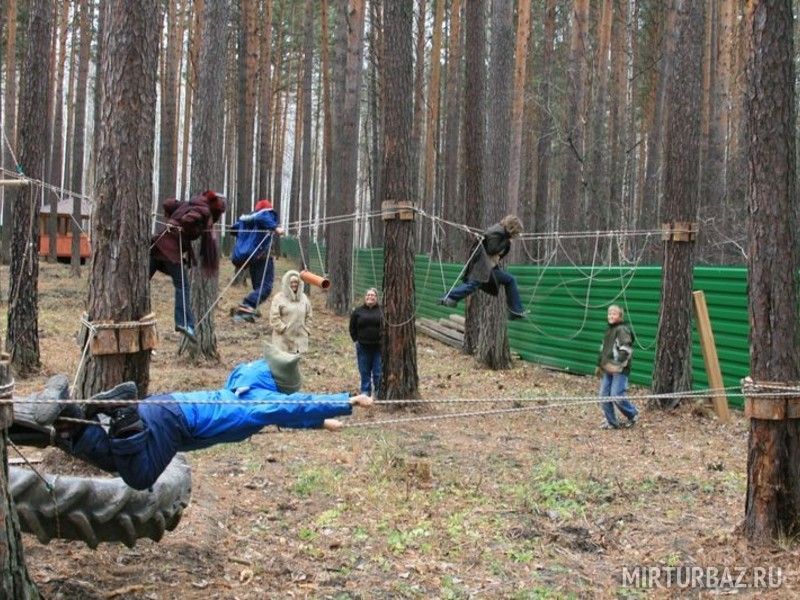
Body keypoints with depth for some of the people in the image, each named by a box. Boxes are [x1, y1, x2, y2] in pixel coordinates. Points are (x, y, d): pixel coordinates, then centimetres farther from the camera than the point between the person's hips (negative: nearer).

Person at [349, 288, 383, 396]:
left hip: (379, 346, -1)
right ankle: (365, 393, 19)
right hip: (363, 347, 2)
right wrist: (356, 340, 5)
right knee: (364, 372, 8)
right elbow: (352, 327, 12)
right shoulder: (358, 311, 5)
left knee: (378, 372, 1)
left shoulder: (382, 310, 0)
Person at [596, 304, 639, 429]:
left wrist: (618, 364, -26)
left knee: (616, 396, -12)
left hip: (619, 370, -9)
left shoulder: (623, 330, -10)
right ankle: (611, 422, 16)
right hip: (607, 369, 9)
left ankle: (633, 414, 12)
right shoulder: (609, 330, 18)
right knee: (604, 395, 5)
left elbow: (626, 349, -20)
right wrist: (600, 364, 26)